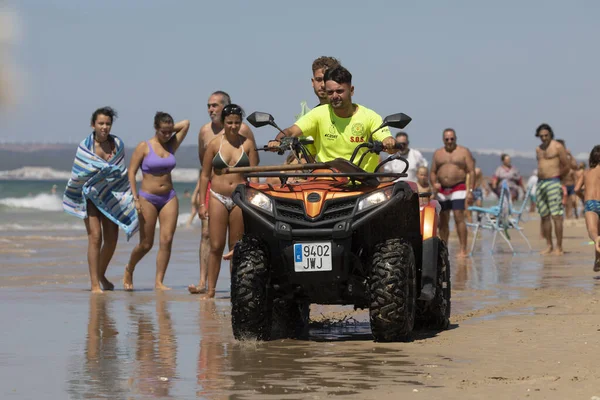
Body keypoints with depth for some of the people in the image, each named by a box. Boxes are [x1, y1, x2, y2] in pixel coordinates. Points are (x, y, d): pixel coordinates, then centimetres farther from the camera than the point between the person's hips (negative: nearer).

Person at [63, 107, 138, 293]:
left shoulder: (118, 144, 1)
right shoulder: (85, 146, -10)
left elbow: (122, 172, 8)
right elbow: (78, 174, -5)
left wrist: (126, 197, 6)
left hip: (112, 197, 4)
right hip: (90, 196, -4)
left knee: (111, 239, 6)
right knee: (95, 237, -13)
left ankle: (101, 275, 31)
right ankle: (94, 285, -10)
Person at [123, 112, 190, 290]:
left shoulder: (171, 145, 8)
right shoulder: (144, 147, -5)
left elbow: (186, 124, 4)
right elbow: (131, 172, -7)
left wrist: (170, 129, 3)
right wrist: (135, 199, -13)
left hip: (169, 197, 4)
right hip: (148, 198, -4)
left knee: (166, 240, -8)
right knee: (146, 244, 1)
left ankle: (159, 282, -4)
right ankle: (129, 270, 28)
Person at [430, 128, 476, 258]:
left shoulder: (464, 152, 4)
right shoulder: (438, 153, 15)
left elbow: (471, 172, 0)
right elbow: (432, 172, 17)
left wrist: (470, 191, -10)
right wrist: (434, 183, -5)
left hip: (458, 188, -4)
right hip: (442, 190, 4)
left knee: (459, 218, -15)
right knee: (443, 221, 5)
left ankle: (463, 250, -17)